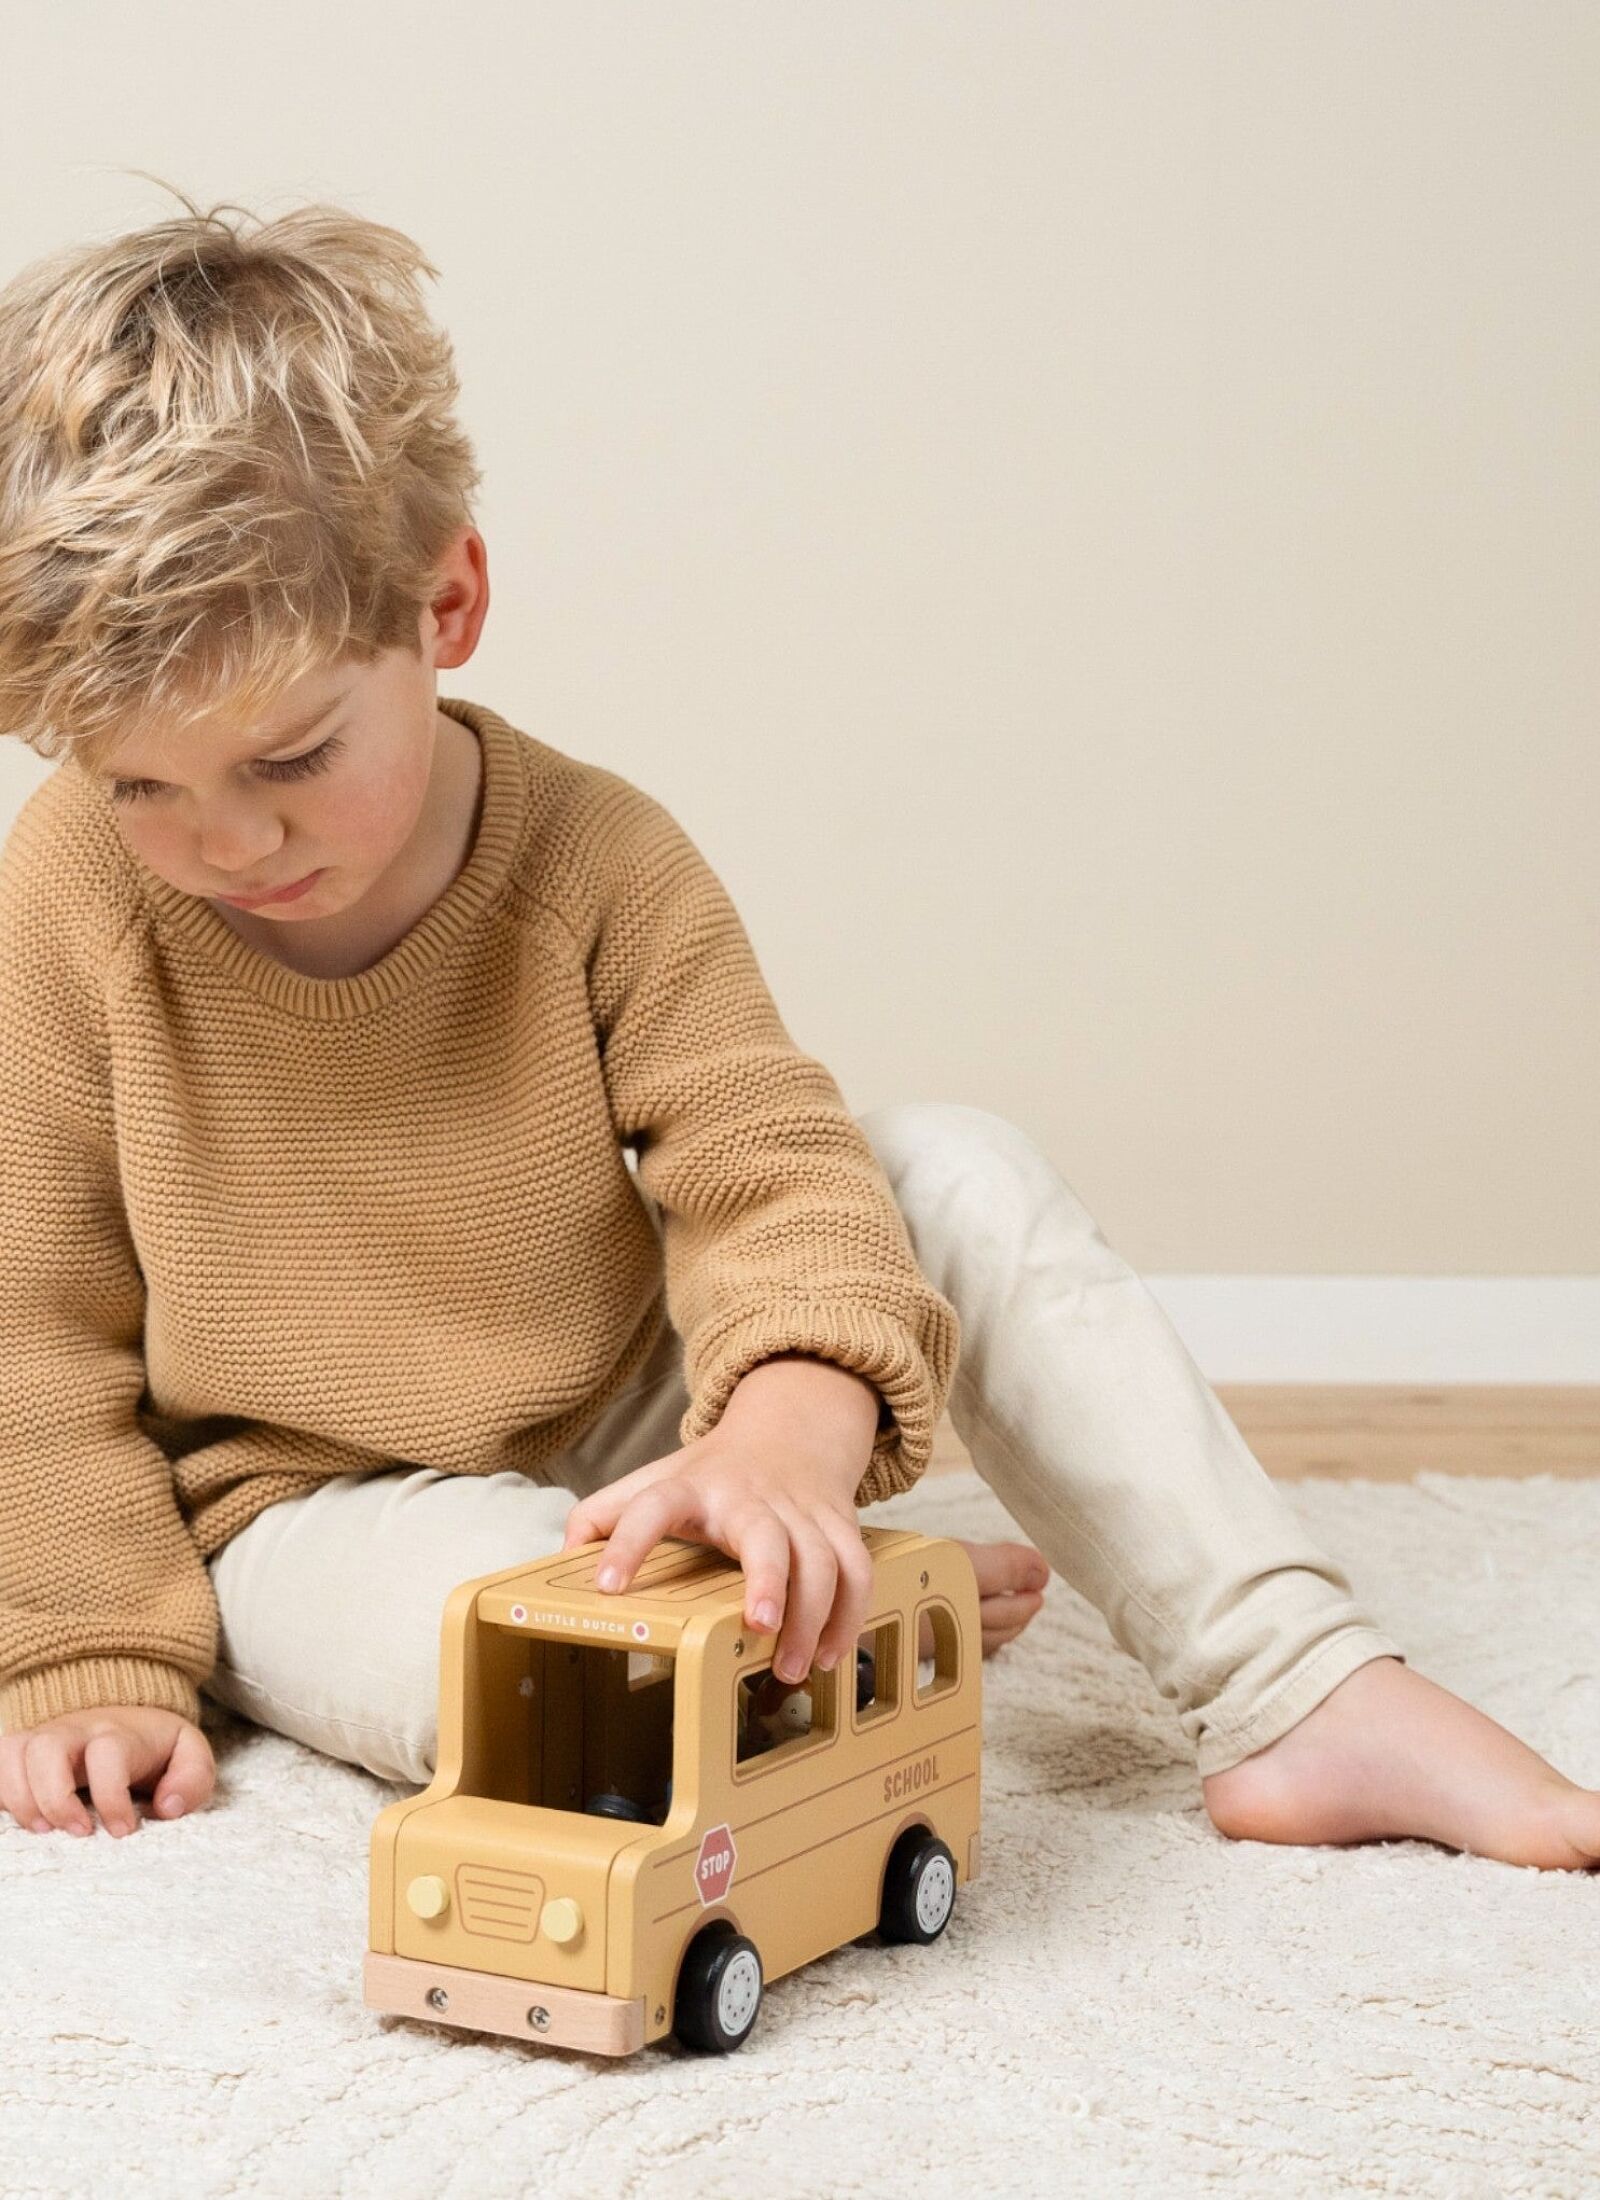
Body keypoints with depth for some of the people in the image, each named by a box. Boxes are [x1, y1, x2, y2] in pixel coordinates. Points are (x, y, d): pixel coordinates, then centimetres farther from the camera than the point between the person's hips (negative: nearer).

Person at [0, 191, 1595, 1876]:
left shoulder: (597, 860, -15)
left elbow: (768, 1170, -23)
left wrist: (782, 1441, -44)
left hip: (615, 1437, 3)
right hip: (312, 1511, -2)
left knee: (964, 1174, -17)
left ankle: (1294, 1691, -17)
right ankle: (860, 1620, -7)